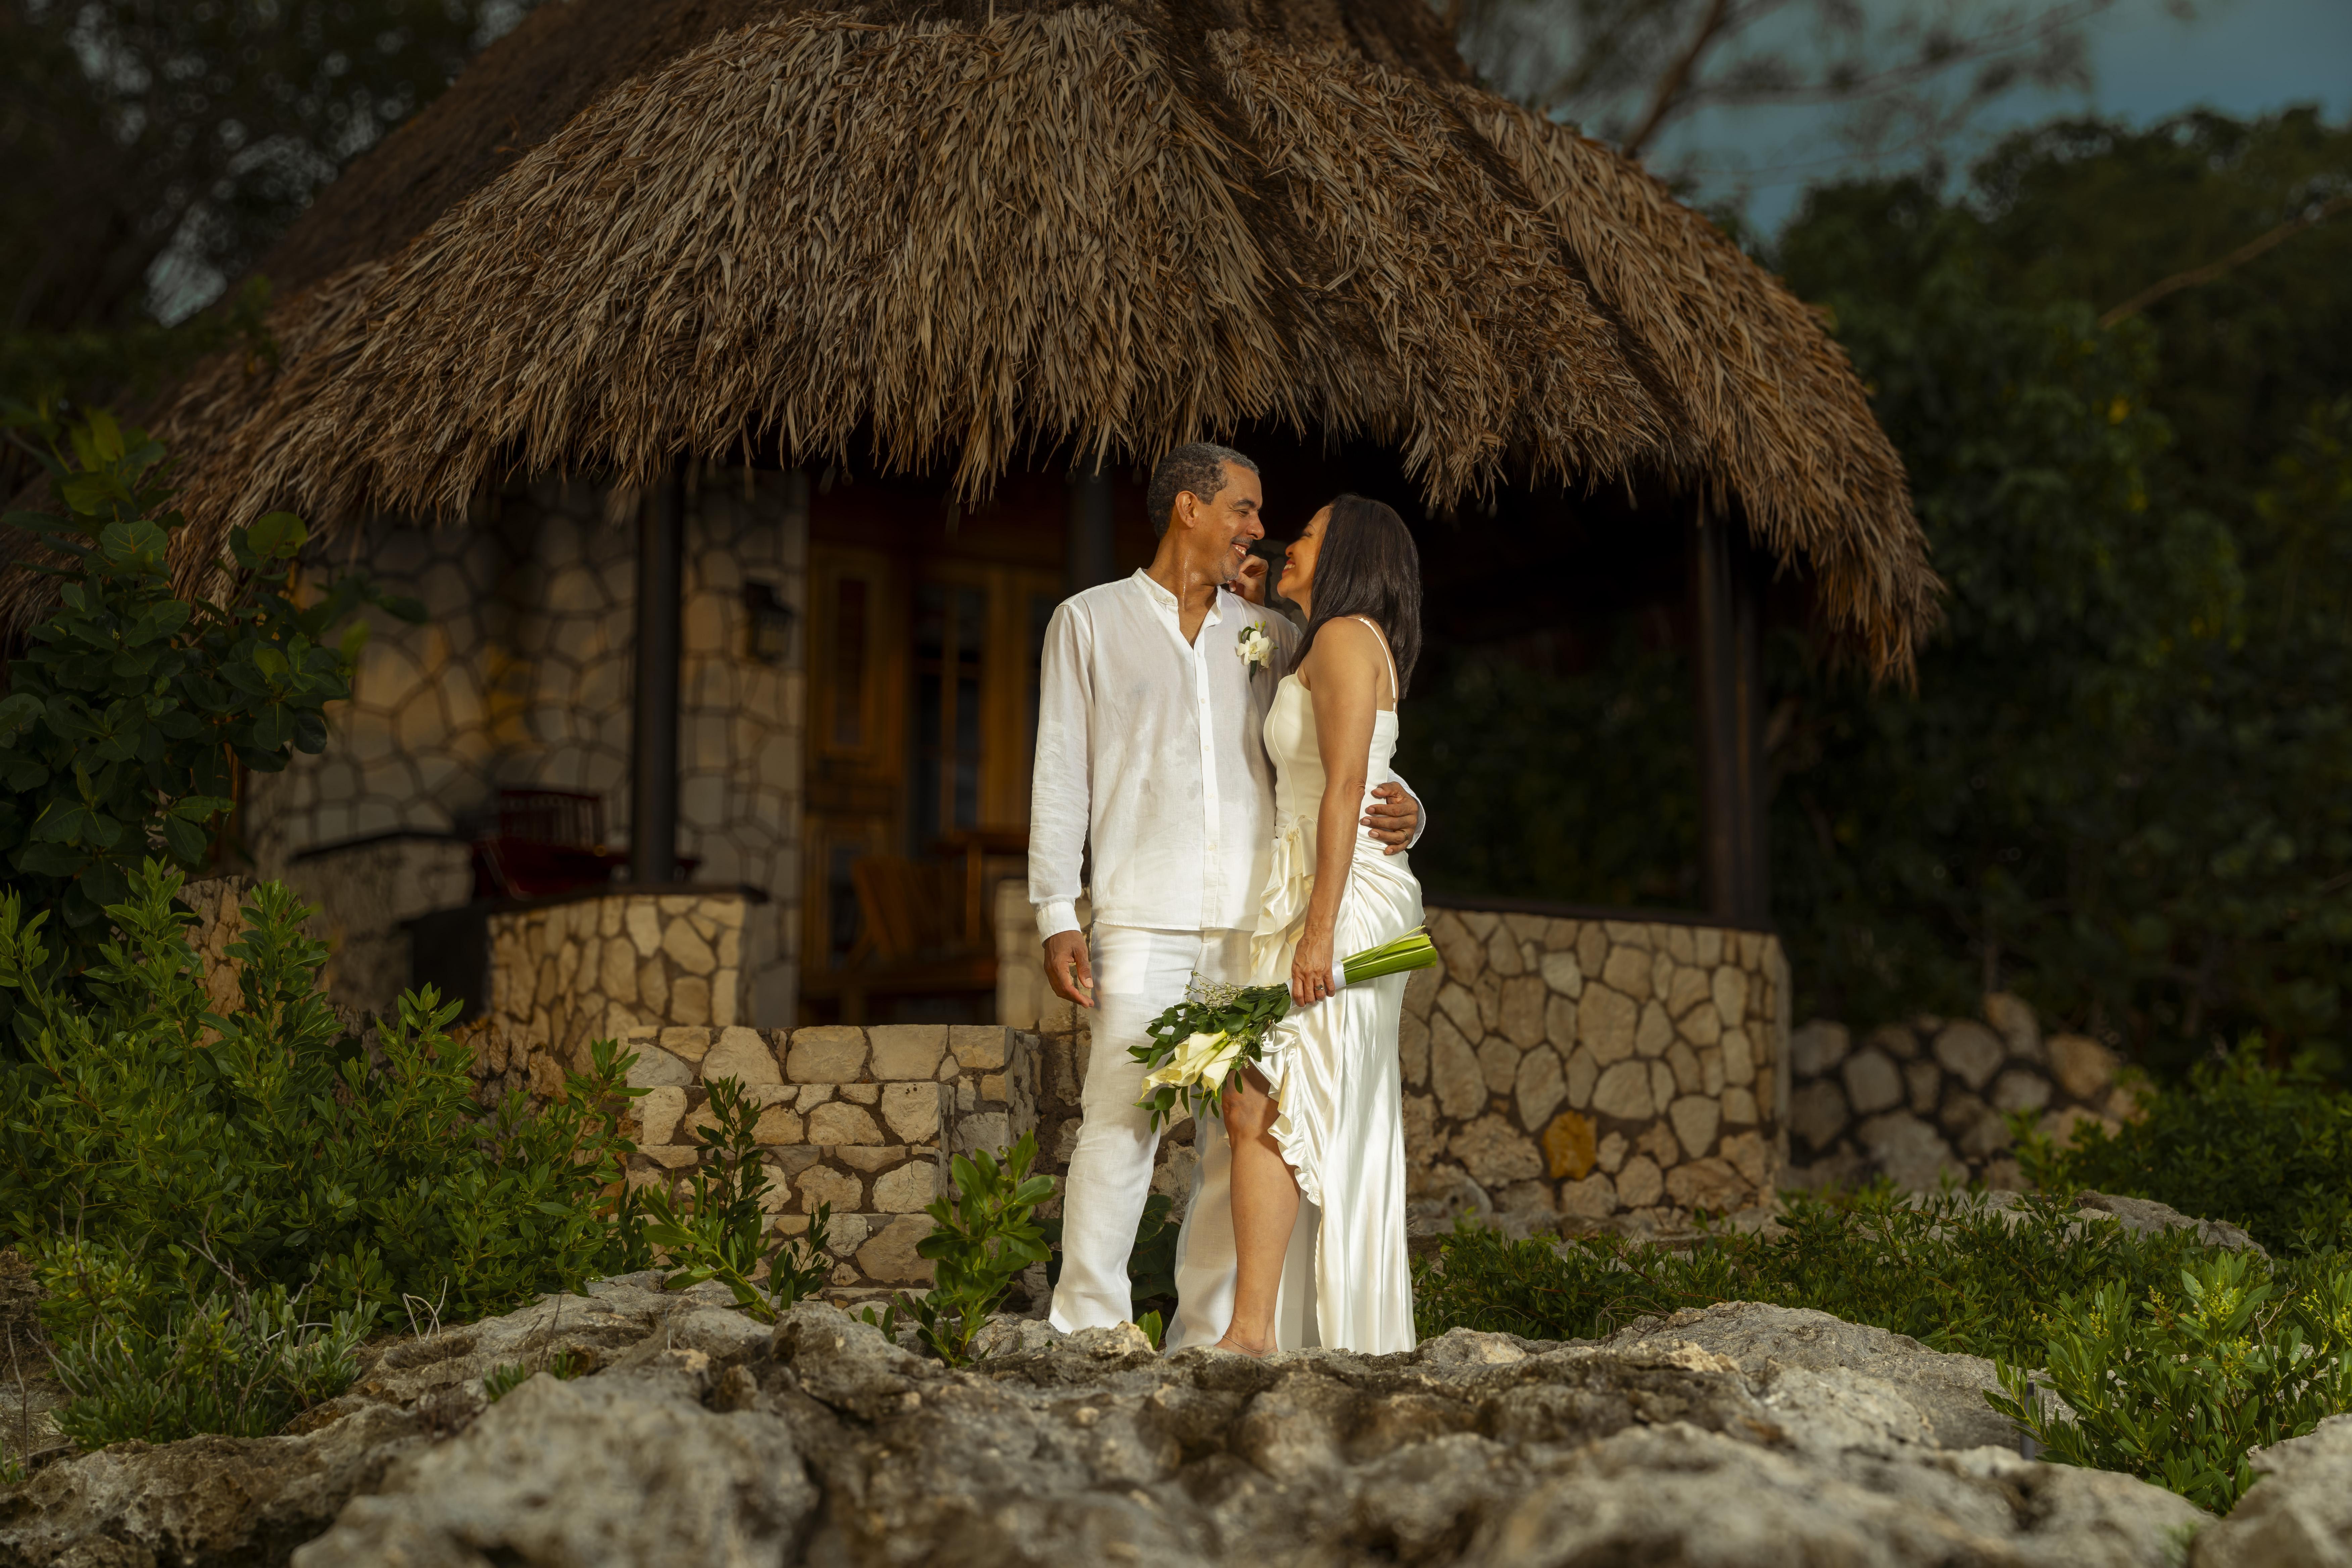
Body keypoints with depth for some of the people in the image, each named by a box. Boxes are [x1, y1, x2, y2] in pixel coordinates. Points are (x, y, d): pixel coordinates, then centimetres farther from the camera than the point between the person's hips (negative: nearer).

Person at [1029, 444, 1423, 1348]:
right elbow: (1060, 775, 7)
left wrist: (1398, 809, -5)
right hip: (1144, 916, -3)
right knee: (1121, 1116, -12)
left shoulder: (1270, 636, 18)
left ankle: (1209, 1333, 6)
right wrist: (1055, 915, -2)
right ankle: (1089, 1325, -8)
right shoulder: (1090, 622, 10)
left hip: (1253, 916, 3)